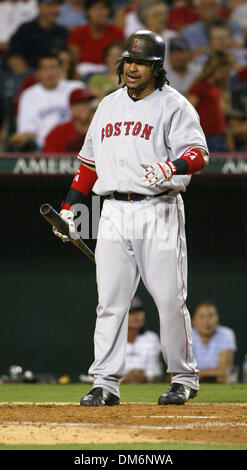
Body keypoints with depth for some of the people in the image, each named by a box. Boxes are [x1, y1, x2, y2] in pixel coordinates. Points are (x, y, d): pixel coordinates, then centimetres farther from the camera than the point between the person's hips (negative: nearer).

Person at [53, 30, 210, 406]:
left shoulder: (174, 106, -2)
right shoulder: (108, 106, 17)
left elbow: (199, 153, -14)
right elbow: (89, 160, 23)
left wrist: (171, 167, -34)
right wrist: (69, 206, 16)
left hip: (158, 212, -5)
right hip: (114, 214, 5)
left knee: (169, 299, -3)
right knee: (110, 301, 0)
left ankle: (184, 378, 10)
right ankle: (105, 384, 0)